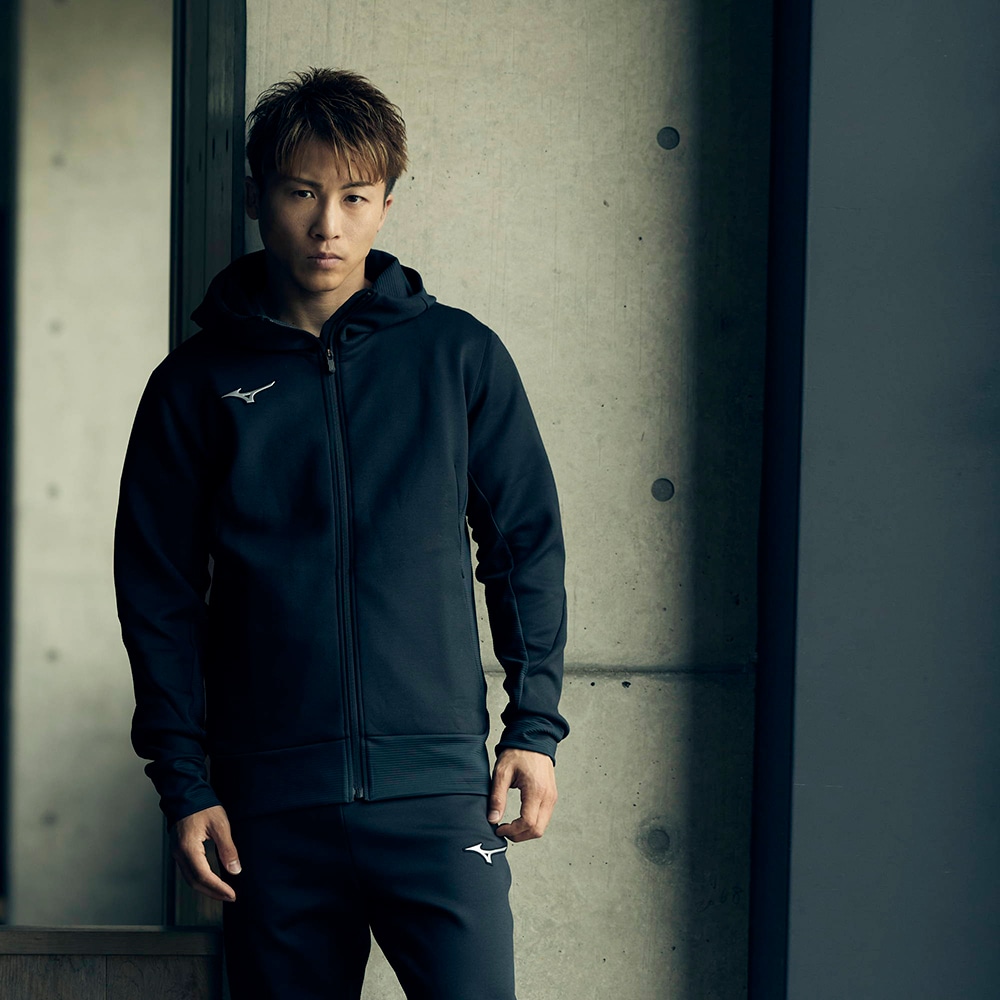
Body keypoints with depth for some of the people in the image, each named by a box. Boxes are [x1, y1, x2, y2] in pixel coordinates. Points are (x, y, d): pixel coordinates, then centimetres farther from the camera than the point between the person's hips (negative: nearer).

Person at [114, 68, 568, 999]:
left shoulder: (458, 355, 5)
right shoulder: (198, 383, 6)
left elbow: (527, 544, 10)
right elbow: (158, 596, 7)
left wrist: (535, 726, 4)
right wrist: (183, 782, 2)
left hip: (436, 791, -1)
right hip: (269, 804, 1)